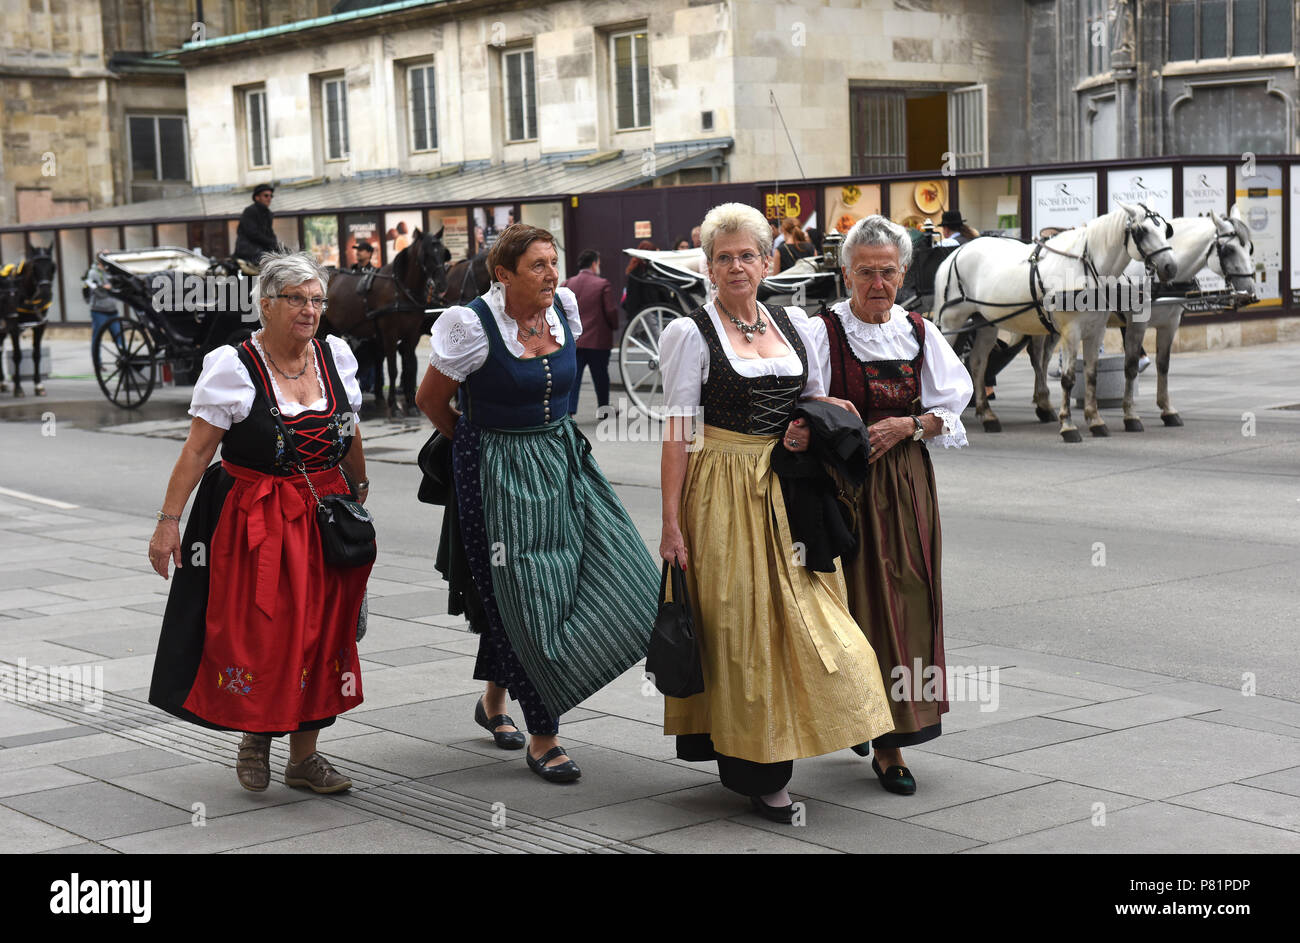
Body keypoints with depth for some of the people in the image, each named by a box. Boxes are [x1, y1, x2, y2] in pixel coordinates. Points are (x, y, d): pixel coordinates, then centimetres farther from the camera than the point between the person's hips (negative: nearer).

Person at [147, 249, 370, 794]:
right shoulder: (232, 367, -10)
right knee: (259, 632, -6)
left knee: (319, 632, 5)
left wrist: (359, 489, 27)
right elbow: (197, 450, -10)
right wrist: (169, 521, -12)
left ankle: (304, 756, 16)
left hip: (324, 516, 4)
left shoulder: (336, 356, 3)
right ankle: (253, 735, 20)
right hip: (254, 521, -4)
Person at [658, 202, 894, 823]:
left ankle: (767, 761, 17)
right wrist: (671, 522, -14)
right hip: (722, 489, -5)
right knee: (736, 622, -2)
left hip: (786, 488, 5)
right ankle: (750, 771, 8)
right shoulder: (691, 332, -4)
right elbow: (677, 431, -8)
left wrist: (810, 432, -1)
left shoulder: (793, 323, 10)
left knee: (796, 616, 3)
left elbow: (818, 401, 23)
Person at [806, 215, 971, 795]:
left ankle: (890, 740, 13)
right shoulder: (823, 333, -5)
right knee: (858, 599, -5)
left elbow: (952, 405, 10)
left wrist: (908, 425, -7)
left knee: (908, 602, 3)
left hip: (907, 481, 4)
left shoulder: (919, 333, 8)